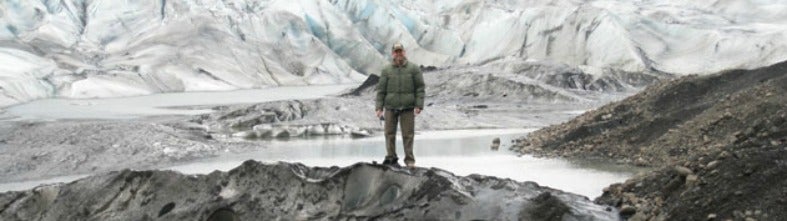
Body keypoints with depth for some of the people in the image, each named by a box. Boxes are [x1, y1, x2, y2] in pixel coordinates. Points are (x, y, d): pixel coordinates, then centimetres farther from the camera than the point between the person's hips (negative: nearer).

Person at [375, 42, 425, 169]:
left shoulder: (413, 69, 3)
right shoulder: (386, 70, 6)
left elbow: (420, 88, 3)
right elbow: (381, 89, 7)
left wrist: (419, 105, -5)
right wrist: (379, 107, 0)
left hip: (407, 108, -1)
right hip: (390, 107, 2)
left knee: (408, 134, 0)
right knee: (390, 133, 4)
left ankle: (409, 160, 7)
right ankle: (391, 158, 14)